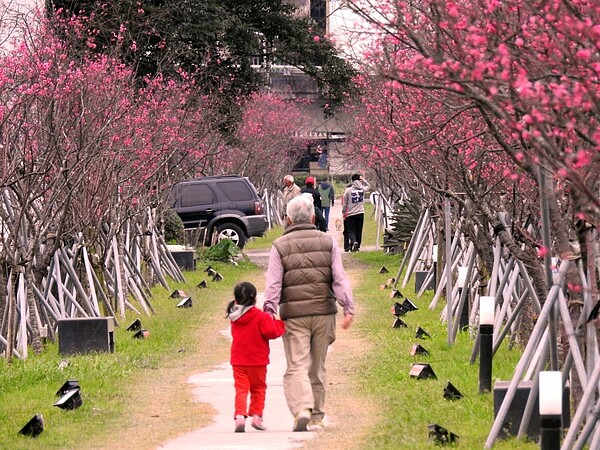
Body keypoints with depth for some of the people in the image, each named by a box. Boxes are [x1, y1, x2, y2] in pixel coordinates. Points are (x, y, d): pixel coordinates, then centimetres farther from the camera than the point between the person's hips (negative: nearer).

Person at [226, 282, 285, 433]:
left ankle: (240, 415, -16)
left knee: (241, 389, 1)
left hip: (238, 360, 3)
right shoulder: (260, 317, -13)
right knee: (258, 388, 13)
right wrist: (277, 321, 2)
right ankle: (256, 414, 9)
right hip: (257, 361, -3)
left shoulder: (235, 317, 5)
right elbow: (272, 331, -18)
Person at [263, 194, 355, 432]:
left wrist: (269, 310, -11)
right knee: (317, 366, 13)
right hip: (323, 311, 2)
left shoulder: (280, 246, 2)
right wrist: (348, 307, -5)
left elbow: (273, 284, -7)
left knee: (297, 366, -4)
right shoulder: (327, 242, 6)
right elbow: (340, 278, -1)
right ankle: (317, 416, 19)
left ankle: (301, 411, -25)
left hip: (294, 314, -2)